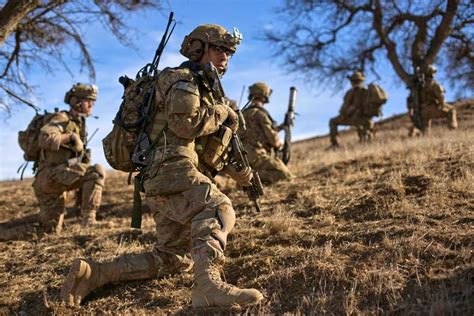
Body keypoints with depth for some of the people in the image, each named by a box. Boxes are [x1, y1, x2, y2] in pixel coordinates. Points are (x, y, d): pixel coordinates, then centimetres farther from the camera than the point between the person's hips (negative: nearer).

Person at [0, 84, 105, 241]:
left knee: (51, 228, 15)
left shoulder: (79, 123, 20)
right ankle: (88, 217, -18)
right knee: (97, 171, -23)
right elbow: (45, 139, -25)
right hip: (50, 175, -9)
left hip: (57, 181, 9)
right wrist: (71, 137, -17)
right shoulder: (62, 119, -6)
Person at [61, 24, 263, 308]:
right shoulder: (182, 79, 0)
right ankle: (209, 284, -53)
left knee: (172, 258, 11)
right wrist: (222, 111, -5)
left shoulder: (205, 88, 30)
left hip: (163, 179, 10)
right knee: (218, 209, -33)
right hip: (171, 169, -10)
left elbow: (213, 140, 36)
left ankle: (94, 273, 5)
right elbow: (185, 123, -19)